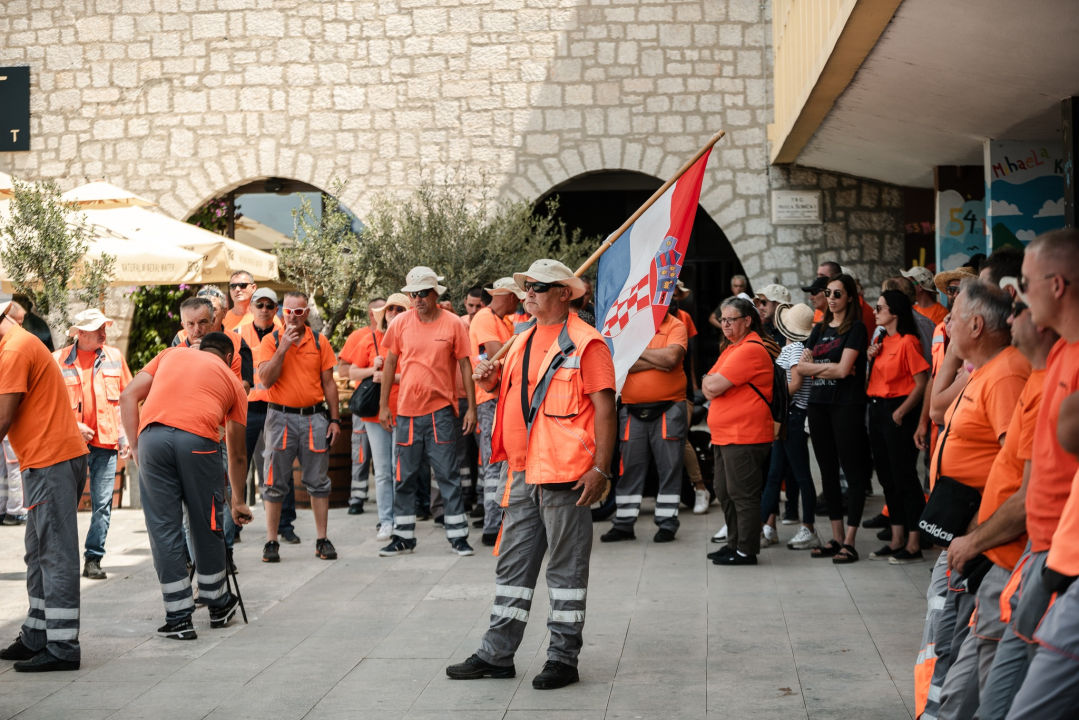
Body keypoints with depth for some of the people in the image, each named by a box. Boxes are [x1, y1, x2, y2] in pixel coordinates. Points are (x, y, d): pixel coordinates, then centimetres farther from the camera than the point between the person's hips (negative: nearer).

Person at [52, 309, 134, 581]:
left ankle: (93, 558, 5)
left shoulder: (114, 356, 9)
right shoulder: (59, 360, 0)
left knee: (102, 503, -1)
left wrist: (125, 437, 8)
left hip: (106, 441, 2)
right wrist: (73, 426, -9)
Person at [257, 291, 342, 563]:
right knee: (275, 483, 2)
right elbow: (266, 379, -10)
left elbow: (328, 383, 8)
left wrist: (335, 419, 3)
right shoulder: (271, 341, 1)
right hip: (280, 417, -1)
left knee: (318, 481, 5)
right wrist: (283, 347, -16)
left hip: (314, 417, 1)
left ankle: (322, 539, 11)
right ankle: (271, 541, 9)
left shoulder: (319, 342, 6)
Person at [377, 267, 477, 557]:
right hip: (406, 411, 3)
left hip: (440, 410, -2)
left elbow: (465, 366, 1)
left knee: (447, 474, 0)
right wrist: (384, 406, 9)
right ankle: (403, 537, 17)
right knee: (404, 477, 8)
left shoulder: (453, 324, -3)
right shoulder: (400, 323, 2)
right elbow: (390, 364, 11)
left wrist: (471, 407, -2)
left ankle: (458, 535, 7)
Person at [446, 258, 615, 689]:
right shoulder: (523, 340, 16)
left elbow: (605, 408, -12)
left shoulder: (584, 343, -9)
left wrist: (601, 467, -19)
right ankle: (497, 653, 19)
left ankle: (564, 657, 10)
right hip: (522, 472, 8)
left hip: (565, 474, -8)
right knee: (512, 563, 12)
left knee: (565, 565, 2)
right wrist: (493, 382, 5)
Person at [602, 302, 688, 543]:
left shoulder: (675, 326, -1)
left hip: (668, 411, -2)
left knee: (669, 467, 3)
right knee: (629, 468, 6)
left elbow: (671, 356, -20)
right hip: (632, 411, 2)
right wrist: (654, 362, -15)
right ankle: (623, 524, 14)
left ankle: (667, 524, 12)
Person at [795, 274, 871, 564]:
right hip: (818, 405, 7)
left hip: (847, 406, -7)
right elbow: (801, 366, 5)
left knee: (853, 472, -4)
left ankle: (849, 542, -4)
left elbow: (843, 370, -15)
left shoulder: (856, 328, -4)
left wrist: (816, 365, -1)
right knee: (828, 472, 10)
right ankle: (836, 538, 17)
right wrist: (830, 367, -7)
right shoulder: (820, 328, 15)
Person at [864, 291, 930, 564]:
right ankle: (897, 540, 19)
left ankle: (914, 544, 0)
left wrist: (901, 411, -18)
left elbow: (922, 382, -18)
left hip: (897, 411, -9)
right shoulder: (881, 341, 14)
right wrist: (870, 358, 3)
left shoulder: (908, 342, -13)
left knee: (904, 478, -5)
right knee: (887, 477, 12)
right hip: (877, 409, 9)